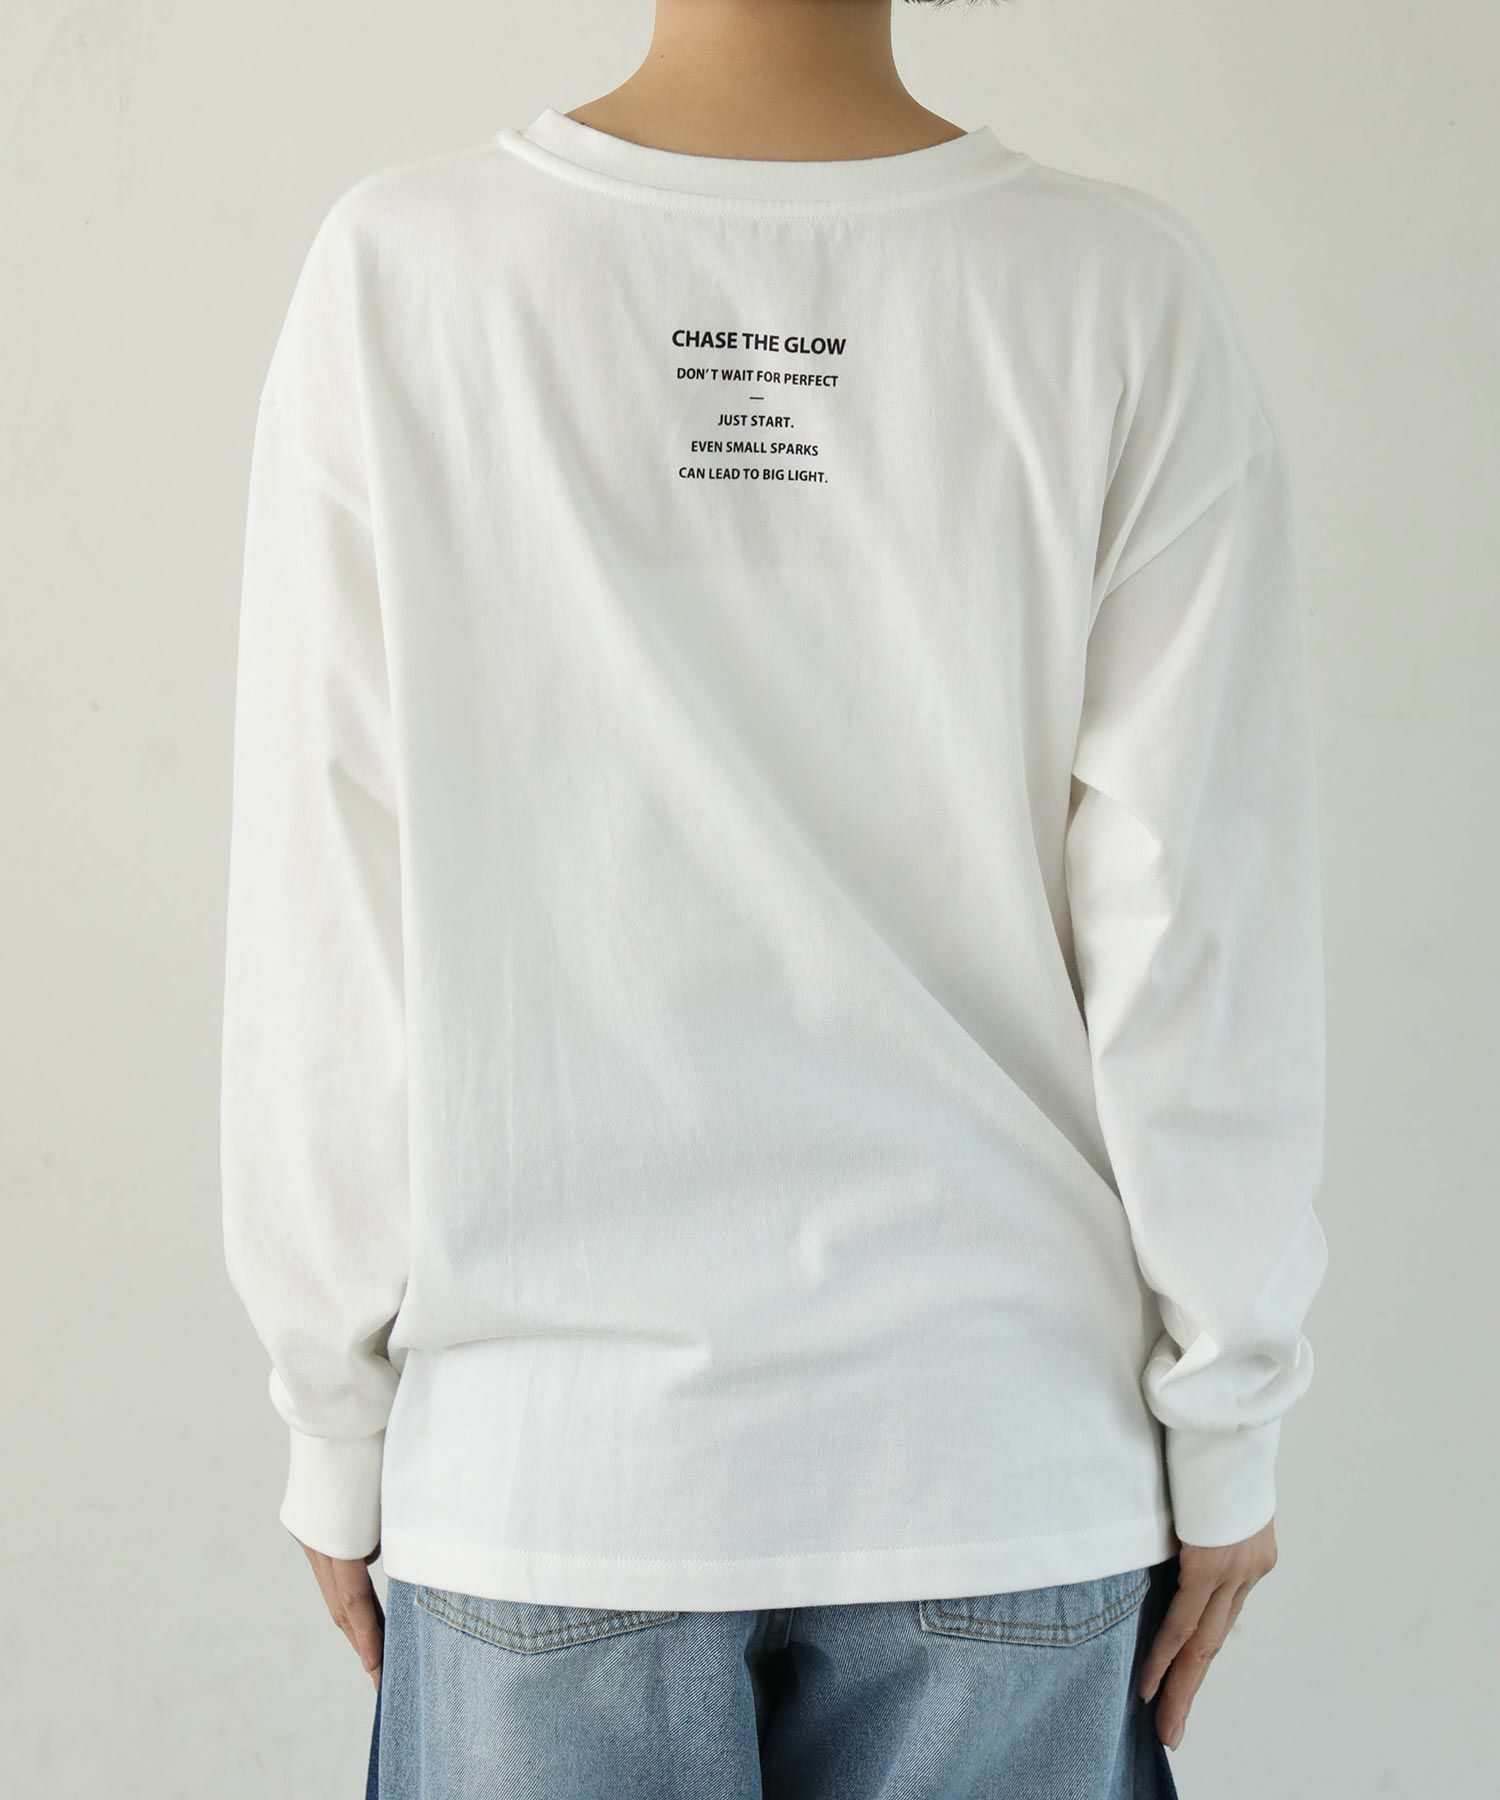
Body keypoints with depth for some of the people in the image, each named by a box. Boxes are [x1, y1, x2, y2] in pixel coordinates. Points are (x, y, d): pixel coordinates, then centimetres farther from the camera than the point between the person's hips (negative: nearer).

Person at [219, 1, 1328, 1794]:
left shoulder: (398, 267, -8)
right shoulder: (1130, 295, -8)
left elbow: (323, 925, -6)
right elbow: (1202, 929, -7)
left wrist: (338, 1422, 6)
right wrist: (1226, 1434, 6)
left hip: (540, 1449, 0)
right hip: (1002, 1450, 1)